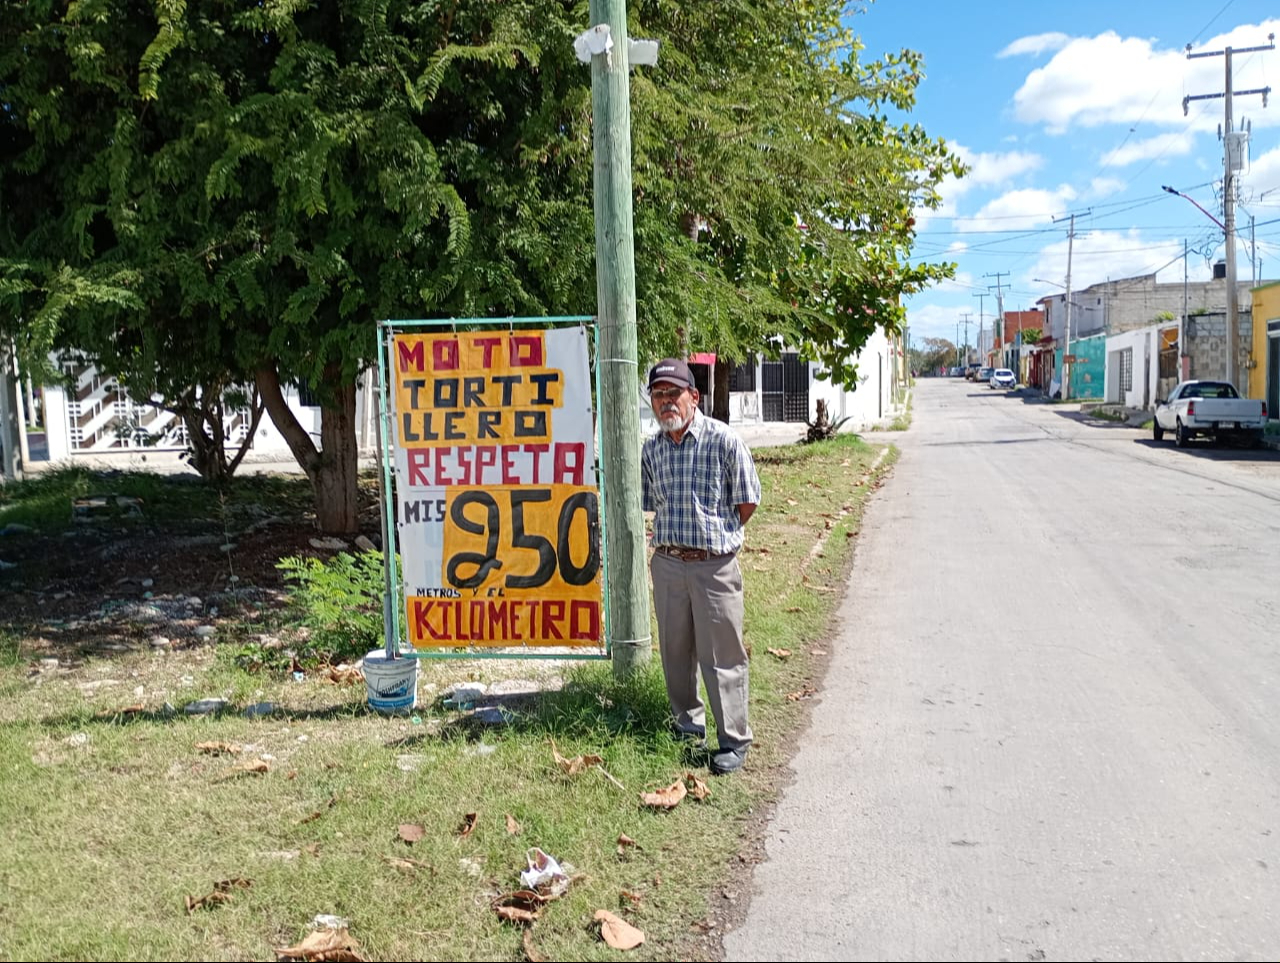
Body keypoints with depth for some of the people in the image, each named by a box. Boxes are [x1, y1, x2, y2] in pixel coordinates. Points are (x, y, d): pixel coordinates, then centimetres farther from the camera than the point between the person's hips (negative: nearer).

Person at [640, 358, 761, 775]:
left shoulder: (724, 440, -9)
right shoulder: (651, 449, 6)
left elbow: (747, 501, -3)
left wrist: (720, 535, 5)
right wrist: (674, 537, 11)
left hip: (715, 565, -5)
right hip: (667, 564, 5)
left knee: (722, 655, 1)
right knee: (675, 651, 14)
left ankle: (734, 740, 13)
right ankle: (688, 726, 32)